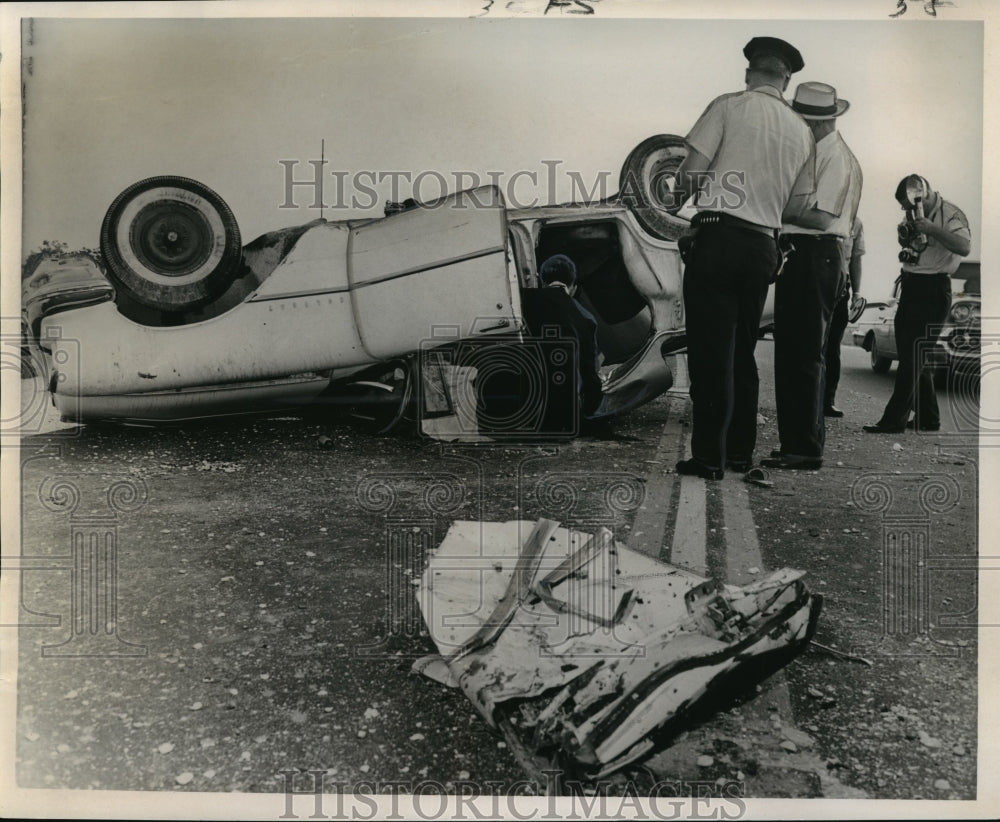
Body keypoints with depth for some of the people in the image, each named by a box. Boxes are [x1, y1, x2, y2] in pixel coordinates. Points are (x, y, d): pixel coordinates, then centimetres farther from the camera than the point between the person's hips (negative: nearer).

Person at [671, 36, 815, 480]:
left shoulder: (729, 105, -1)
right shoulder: (803, 132, 13)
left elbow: (692, 172, -6)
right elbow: (796, 205, 15)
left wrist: (677, 197, 14)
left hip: (719, 235, -5)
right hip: (764, 245, 5)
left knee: (711, 349, -3)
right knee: (743, 352, 13)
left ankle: (709, 457, -2)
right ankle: (740, 452, 18)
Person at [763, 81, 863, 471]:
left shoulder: (837, 157, -9)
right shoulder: (808, 150, 19)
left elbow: (820, 218, -17)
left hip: (816, 255, -10)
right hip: (797, 253, 10)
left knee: (806, 354, -8)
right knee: (788, 351, 11)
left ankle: (807, 448, -3)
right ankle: (793, 444, 19)